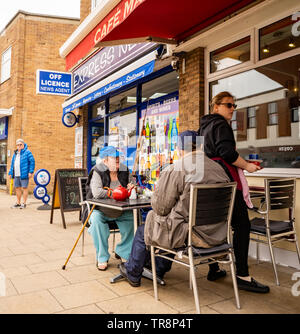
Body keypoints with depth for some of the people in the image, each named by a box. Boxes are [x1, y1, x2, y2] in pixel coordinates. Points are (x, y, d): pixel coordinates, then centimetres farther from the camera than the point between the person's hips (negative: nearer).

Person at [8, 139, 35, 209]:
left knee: (24, 188, -2)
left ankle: (24, 203, 4)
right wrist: (10, 173, 16)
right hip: (16, 175, 7)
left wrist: (31, 172, -14)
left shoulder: (27, 152, -3)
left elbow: (32, 161, -9)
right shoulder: (15, 154, 19)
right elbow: (12, 164, 22)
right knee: (17, 188, 11)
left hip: (24, 174, -7)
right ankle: (18, 203, 21)